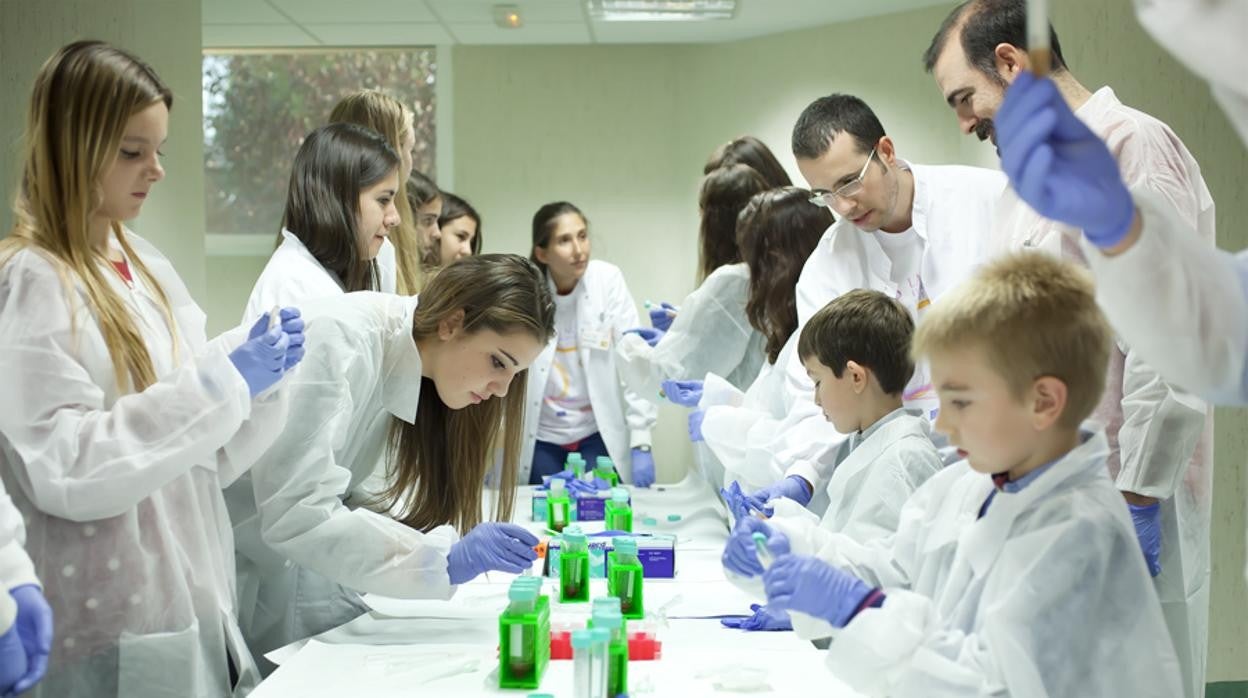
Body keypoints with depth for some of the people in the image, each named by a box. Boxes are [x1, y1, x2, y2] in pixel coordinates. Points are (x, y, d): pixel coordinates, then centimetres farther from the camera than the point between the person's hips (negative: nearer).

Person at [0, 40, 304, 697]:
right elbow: (64, 471, -21)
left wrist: (254, 373, -5)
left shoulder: (147, 267, 10)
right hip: (112, 626, -7)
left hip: (195, 602, 7)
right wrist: (219, 382, -21)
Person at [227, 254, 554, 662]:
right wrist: (442, 560, -32)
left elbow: (337, 496, 3)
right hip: (224, 570, -7)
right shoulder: (340, 339, -23)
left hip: (283, 565, 7)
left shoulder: (410, 370, 1)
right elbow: (296, 514, -30)